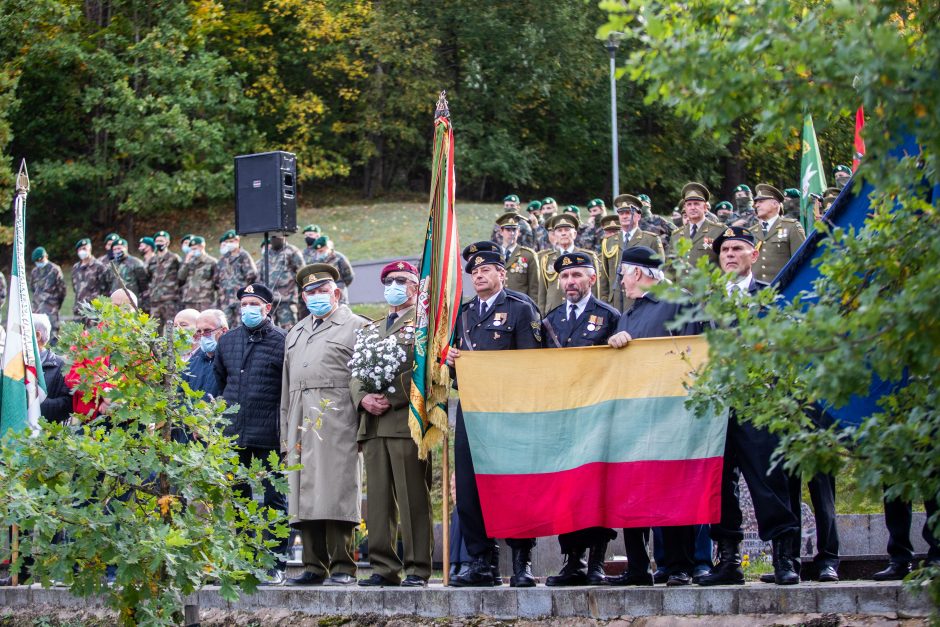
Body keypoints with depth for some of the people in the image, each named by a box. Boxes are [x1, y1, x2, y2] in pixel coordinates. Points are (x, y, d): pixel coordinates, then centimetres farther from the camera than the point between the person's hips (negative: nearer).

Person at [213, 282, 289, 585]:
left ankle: (276, 563, 4)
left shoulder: (283, 342, -2)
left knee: (274, 499, 0)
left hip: (269, 435, -5)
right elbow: (218, 383, 22)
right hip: (232, 435, 5)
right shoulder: (227, 341, 13)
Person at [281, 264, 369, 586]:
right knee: (305, 496, 4)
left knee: (336, 496, -10)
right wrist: (286, 434, 17)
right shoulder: (296, 334, 25)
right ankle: (314, 567, 8)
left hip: (338, 424, -6)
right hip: (302, 425, 6)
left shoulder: (356, 327, 6)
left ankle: (343, 568, -7)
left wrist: (364, 427, -10)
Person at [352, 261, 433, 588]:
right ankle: (383, 567, 7)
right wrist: (363, 399, -2)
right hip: (373, 424, 6)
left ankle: (417, 569, -5)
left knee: (413, 499, -7)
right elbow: (357, 371, 19)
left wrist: (391, 399, -14)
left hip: (407, 421, -6)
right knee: (378, 499, 4)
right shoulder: (372, 329, 25)